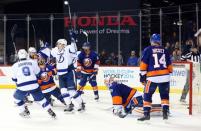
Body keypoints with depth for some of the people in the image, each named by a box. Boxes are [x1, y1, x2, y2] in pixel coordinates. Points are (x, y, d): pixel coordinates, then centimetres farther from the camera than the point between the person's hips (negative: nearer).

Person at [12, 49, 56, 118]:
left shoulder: (15, 65, 4)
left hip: (22, 87, -1)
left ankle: (25, 111, 25)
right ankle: (50, 111, 14)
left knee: (17, 97, 26)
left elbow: (14, 78, 15)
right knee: (40, 98, 20)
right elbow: (37, 72, 20)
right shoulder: (32, 62, 5)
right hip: (34, 85, 1)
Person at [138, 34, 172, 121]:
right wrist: (169, 74, 27)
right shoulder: (165, 51, 10)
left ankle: (146, 113, 1)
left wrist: (142, 76, 3)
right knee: (164, 95, 17)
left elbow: (143, 64, -3)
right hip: (164, 76, 3)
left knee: (147, 95, 6)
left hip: (152, 77, -3)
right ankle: (165, 113, 10)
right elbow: (169, 65, 15)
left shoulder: (147, 50, 1)